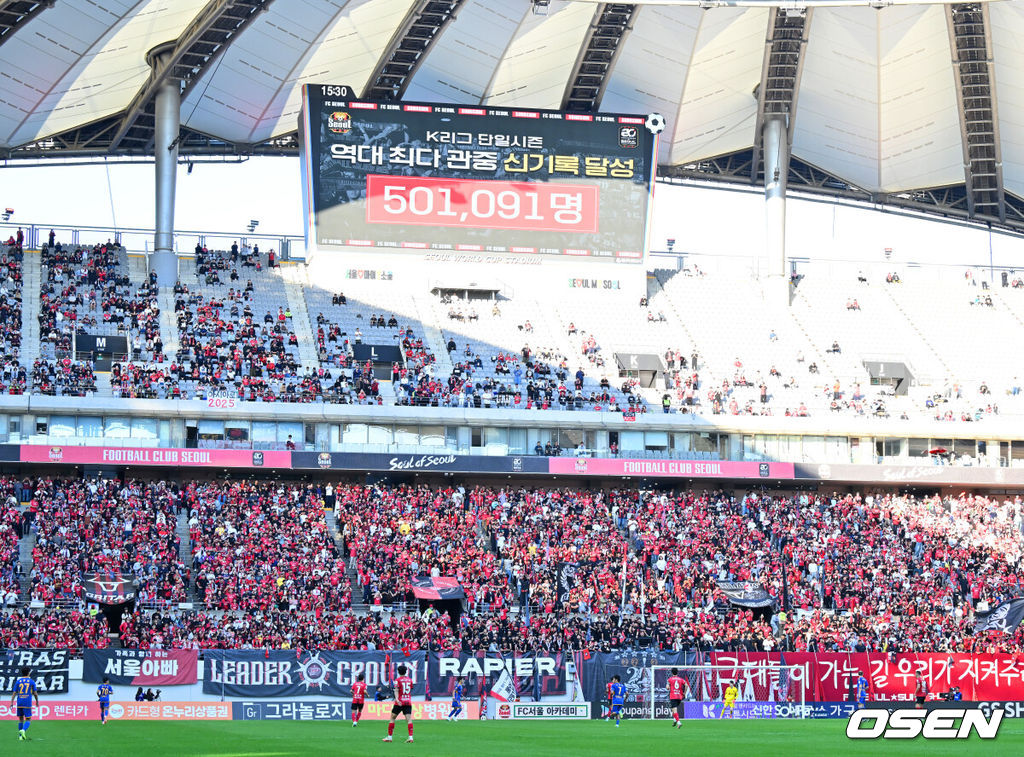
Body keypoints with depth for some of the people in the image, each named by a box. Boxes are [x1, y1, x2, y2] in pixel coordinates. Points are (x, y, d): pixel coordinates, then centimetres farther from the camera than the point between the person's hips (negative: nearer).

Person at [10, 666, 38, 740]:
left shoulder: (18, 681, 6)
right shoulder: (31, 681, 2)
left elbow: (14, 693, 2)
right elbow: (35, 693, 5)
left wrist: (11, 703, 2)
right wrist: (37, 701, 20)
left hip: (19, 703, 3)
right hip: (27, 704, -3)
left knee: (21, 719, 14)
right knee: (28, 720, 2)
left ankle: (20, 736, 13)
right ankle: (23, 730, -27)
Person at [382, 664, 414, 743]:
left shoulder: (398, 680, -4)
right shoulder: (410, 680, 11)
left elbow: (396, 690, -18)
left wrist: (397, 698, -32)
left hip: (400, 702, -3)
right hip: (408, 702, 4)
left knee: (392, 718, 9)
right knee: (409, 719, -4)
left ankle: (389, 737, 11)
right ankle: (410, 737, -18)